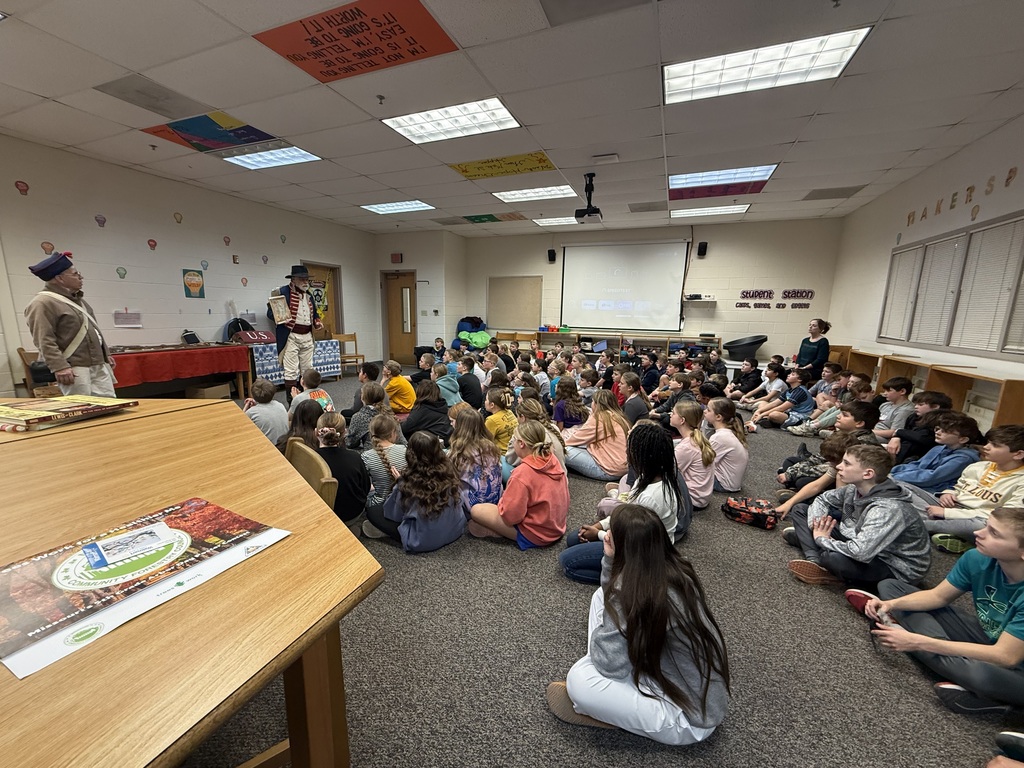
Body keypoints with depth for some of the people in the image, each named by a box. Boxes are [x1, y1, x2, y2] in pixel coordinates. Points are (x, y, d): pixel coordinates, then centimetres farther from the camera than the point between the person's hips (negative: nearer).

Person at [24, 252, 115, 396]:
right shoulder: (42, 303, -12)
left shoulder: (76, 299, 18)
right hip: (73, 368, -8)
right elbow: (44, 341, -19)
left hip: (99, 364, 9)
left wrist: (106, 354, 22)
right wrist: (60, 367, -25)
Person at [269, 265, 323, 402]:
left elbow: (314, 312, 27)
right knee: (291, 371, -5)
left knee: (307, 370, 13)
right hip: (290, 337, -7)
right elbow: (270, 312, -6)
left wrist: (317, 321, 8)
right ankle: (292, 403, 2)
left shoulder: (309, 295, 15)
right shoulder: (282, 292, -6)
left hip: (307, 337, 7)